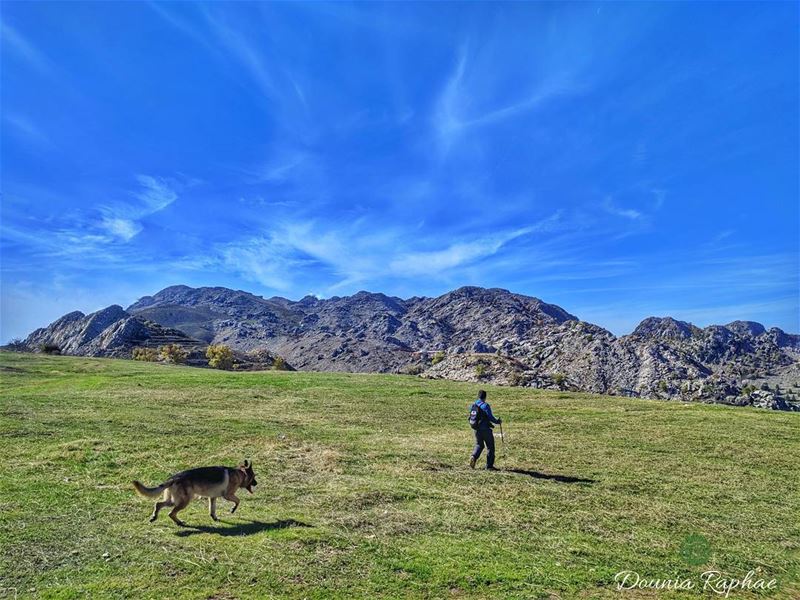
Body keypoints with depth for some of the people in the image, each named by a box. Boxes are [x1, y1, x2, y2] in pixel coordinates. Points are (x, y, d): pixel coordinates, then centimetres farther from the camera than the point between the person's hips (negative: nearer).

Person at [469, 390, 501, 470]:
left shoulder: (473, 406, 6)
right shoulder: (485, 405, -14)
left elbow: (470, 418, 12)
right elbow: (490, 417, -16)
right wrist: (497, 421, 1)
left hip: (477, 430, 6)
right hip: (485, 430, -6)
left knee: (479, 445, 21)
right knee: (490, 447, 7)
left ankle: (473, 457, -5)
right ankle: (489, 466, 9)